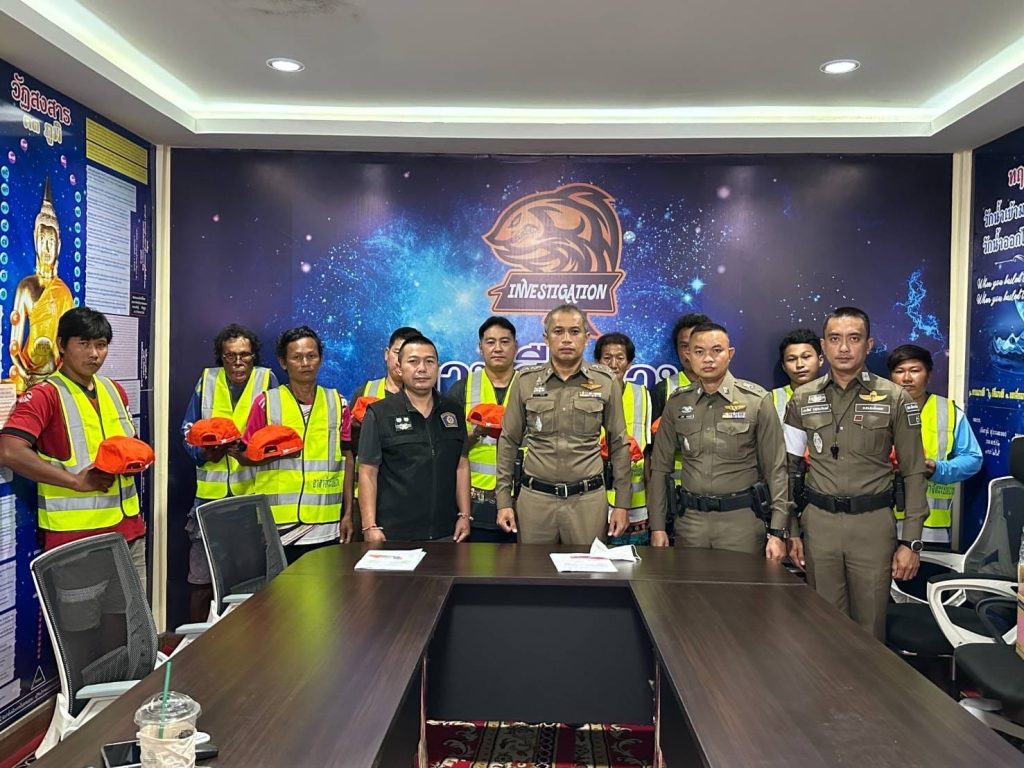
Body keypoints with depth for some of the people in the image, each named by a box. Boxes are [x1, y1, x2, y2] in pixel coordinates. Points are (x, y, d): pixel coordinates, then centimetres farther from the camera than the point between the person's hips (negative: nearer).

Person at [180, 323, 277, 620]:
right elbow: (188, 432, 10)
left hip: (254, 492, -1)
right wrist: (205, 452, -10)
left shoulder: (266, 379, 3)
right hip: (211, 492, 2)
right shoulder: (207, 380, 8)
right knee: (202, 578, 5)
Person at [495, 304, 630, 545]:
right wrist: (504, 500, 3)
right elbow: (509, 442, 7)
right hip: (535, 497, 1)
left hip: (588, 498, 0)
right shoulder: (526, 381, 2)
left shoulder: (606, 382, 1)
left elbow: (619, 445, 6)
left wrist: (622, 504, 4)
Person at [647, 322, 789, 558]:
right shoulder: (677, 403, 4)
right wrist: (657, 526, 4)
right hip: (691, 519, 3)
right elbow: (660, 467, 8)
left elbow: (776, 469, -4)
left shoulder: (756, 400, -4)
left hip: (742, 519, -2)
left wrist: (778, 532, -9)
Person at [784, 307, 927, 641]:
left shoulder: (896, 399, -2)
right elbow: (790, 469, 8)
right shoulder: (803, 399, 4)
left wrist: (911, 541, -4)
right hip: (818, 523, 2)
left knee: (869, 626, 8)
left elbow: (913, 473, 0)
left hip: (872, 524, -1)